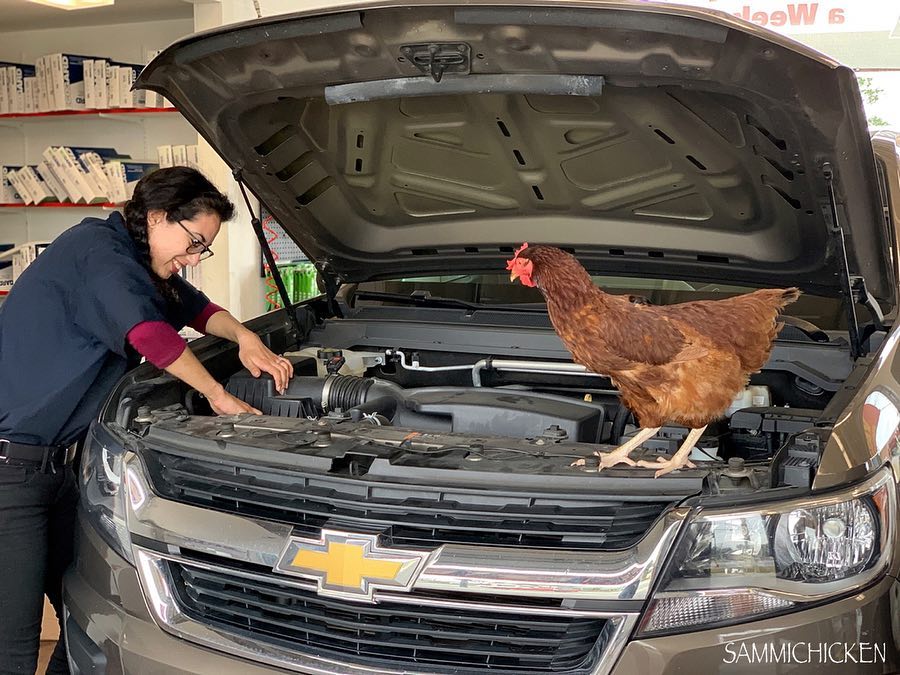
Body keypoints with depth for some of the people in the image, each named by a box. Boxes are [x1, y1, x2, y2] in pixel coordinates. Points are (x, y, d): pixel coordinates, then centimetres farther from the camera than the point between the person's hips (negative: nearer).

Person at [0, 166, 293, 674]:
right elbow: (149, 333, -26)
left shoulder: (140, 266, 14)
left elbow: (199, 309, 24)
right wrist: (219, 396, -15)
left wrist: (245, 338, 3)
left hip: (54, 460, 10)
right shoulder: (96, 252, -15)